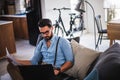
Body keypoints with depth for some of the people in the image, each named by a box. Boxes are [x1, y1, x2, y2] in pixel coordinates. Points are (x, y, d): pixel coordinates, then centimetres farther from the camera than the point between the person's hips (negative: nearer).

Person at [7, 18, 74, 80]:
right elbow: (33, 62, 16)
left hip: (54, 72, -5)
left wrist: (59, 70, -23)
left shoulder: (62, 42, 3)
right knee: (11, 66, -14)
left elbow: (70, 61, -4)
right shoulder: (40, 44, 19)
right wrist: (15, 61, 2)